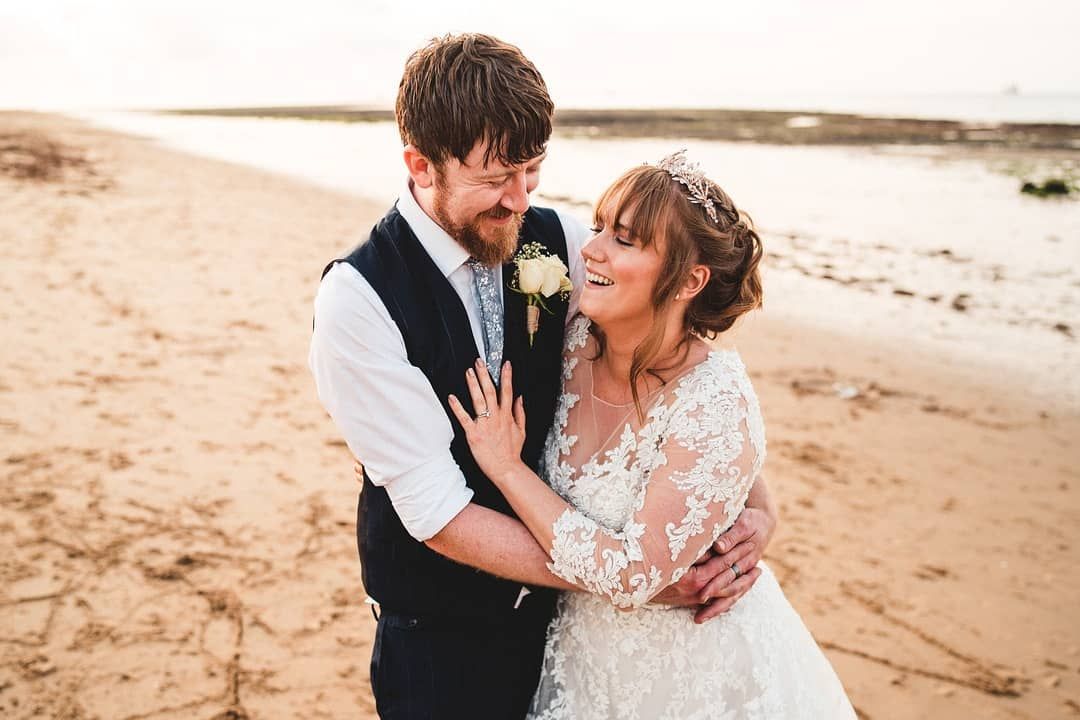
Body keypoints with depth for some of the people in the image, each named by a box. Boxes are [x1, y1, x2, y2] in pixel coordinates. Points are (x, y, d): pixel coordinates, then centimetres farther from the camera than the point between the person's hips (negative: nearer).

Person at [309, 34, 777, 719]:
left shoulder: (561, 240, -12)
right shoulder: (358, 300, -24)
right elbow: (438, 514, -24)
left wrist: (757, 506, -22)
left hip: (562, 598, 4)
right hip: (442, 631, -3)